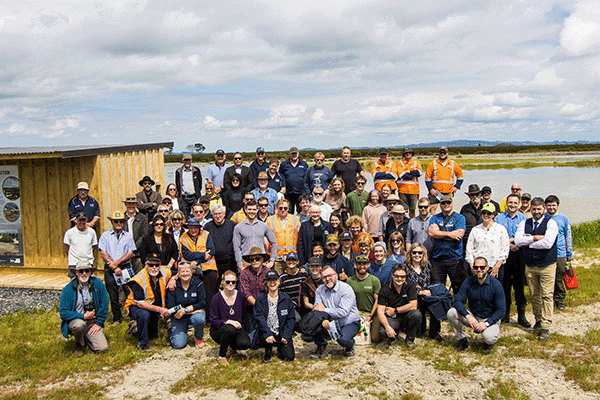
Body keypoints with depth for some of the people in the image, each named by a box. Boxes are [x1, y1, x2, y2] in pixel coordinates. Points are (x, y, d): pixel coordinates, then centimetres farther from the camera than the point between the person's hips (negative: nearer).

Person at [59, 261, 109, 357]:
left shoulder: (97, 283, -6)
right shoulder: (68, 289, -12)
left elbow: (104, 304, 0)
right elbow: (63, 313, -13)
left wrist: (98, 323, -3)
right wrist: (84, 316, -18)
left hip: (92, 322, 3)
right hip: (75, 320, -2)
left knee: (103, 348, -13)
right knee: (79, 324, -39)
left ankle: (85, 337, 21)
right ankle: (79, 345, -4)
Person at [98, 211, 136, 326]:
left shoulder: (128, 236, 10)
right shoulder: (105, 236, 6)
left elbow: (130, 253, 2)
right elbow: (103, 254, -2)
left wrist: (117, 262, -11)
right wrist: (114, 268, -9)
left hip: (125, 267, 0)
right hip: (110, 269, 0)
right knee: (113, 296, 5)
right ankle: (117, 318, 17)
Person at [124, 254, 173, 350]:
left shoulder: (164, 273, -13)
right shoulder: (139, 279, -28)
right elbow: (140, 303, -31)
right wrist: (159, 309, -41)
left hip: (153, 308, 6)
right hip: (135, 306, -6)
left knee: (153, 336, 10)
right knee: (144, 315, -38)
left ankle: (136, 327, 35)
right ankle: (142, 343, -18)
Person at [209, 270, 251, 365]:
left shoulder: (240, 296, 1)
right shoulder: (217, 298, -10)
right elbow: (213, 321, -12)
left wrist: (240, 325, 2)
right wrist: (228, 322, -26)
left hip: (237, 329, 3)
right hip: (218, 331, -3)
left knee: (245, 344, -29)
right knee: (229, 329, -39)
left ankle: (232, 346, 11)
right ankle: (221, 356, -14)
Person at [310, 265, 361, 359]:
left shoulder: (346, 289, -17)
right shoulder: (319, 290, 0)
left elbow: (343, 312, -26)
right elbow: (317, 309, -8)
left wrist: (324, 310, -22)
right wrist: (323, 318, -30)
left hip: (350, 323, -4)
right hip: (331, 323, 4)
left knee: (343, 339, -35)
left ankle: (350, 346, 5)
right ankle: (321, 347, 2)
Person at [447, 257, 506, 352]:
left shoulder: (496, 285, -15)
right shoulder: (468, 282, -7)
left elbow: (501, 310, -15)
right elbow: (457, 301, -13)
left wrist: (486, 323, -26)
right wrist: (468, 316, -31)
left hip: (490, 319, -3)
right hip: (472, 316, 3)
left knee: (489, 338, -34)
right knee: (451, 313, -21)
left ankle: (489, 341, 6)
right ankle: (462, 339, 0)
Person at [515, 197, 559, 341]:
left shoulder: (551, 223, -4)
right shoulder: (524, 223, 9)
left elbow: (547, 243, -18)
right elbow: (517, 240, -6)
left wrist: (529, 242, -7)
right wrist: (535, 238, -14)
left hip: (547, 266, -4)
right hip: (530, 266, 4)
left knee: (547, 296, -7)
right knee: (534, 296, 10)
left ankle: (545, 328, -6)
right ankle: (538, 321, 23)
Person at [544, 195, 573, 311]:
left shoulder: (563, 219, 4)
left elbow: (568, 237, 9)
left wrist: (570, 254, 8)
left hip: (560, 253, 0)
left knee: (559, 279, 3)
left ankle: (559, 300, 16)